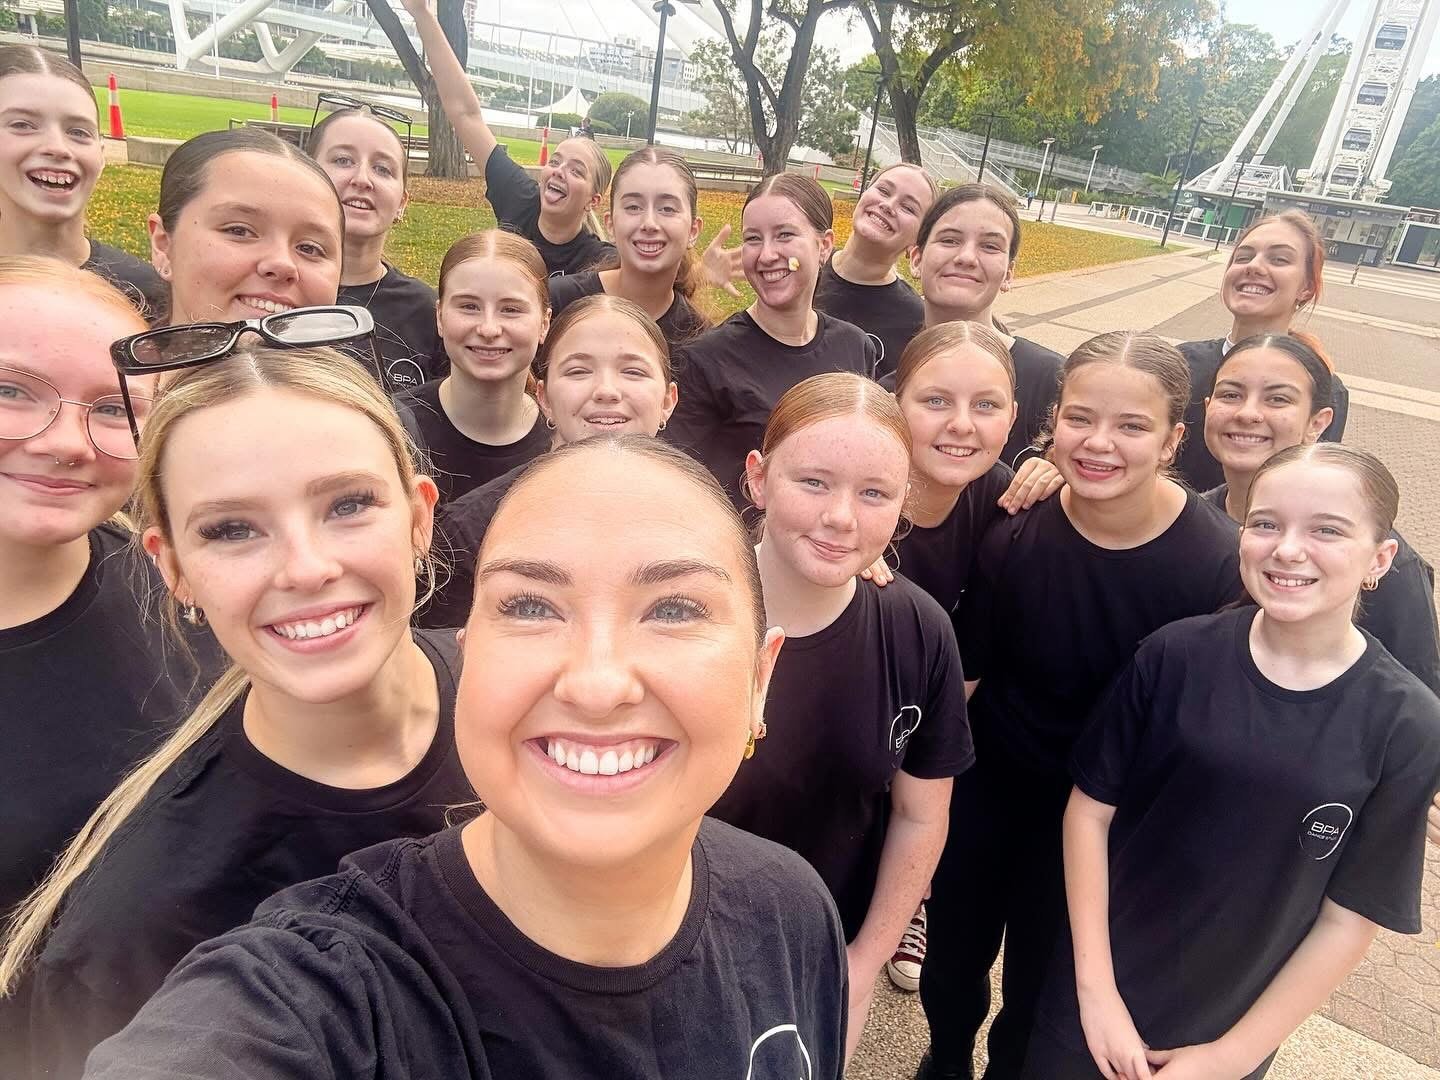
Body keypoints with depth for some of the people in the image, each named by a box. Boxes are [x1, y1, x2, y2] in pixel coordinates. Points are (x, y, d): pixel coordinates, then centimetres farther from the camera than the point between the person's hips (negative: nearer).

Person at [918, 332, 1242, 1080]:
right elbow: (960, 682, -9)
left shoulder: (1217, 563, -21)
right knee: (951, 964, 22)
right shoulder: (1014, 537, -17)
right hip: (985, 799, 1)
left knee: (1042, 990, 21)